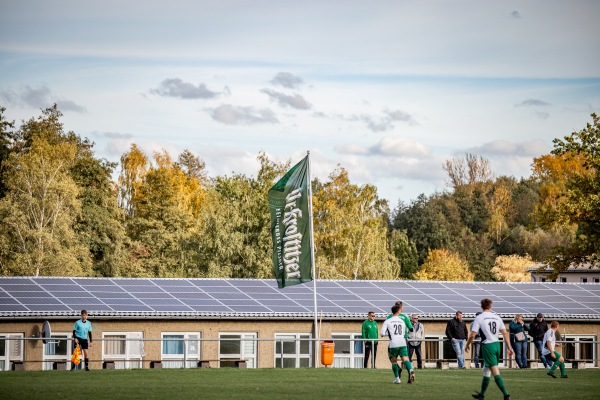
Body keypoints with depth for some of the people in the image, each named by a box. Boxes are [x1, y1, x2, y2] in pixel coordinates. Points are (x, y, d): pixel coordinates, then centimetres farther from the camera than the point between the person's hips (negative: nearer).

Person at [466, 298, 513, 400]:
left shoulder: (479, 318, -5)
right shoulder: (497, 317, 8)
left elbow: (472, 335, -8)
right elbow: (505, 333, 4)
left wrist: (467, 345, 9)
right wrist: (509, 348, 7)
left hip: (487, 346, -6)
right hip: (497, 345, 6)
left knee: (495, 372, -9)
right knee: (486, 371, 18)